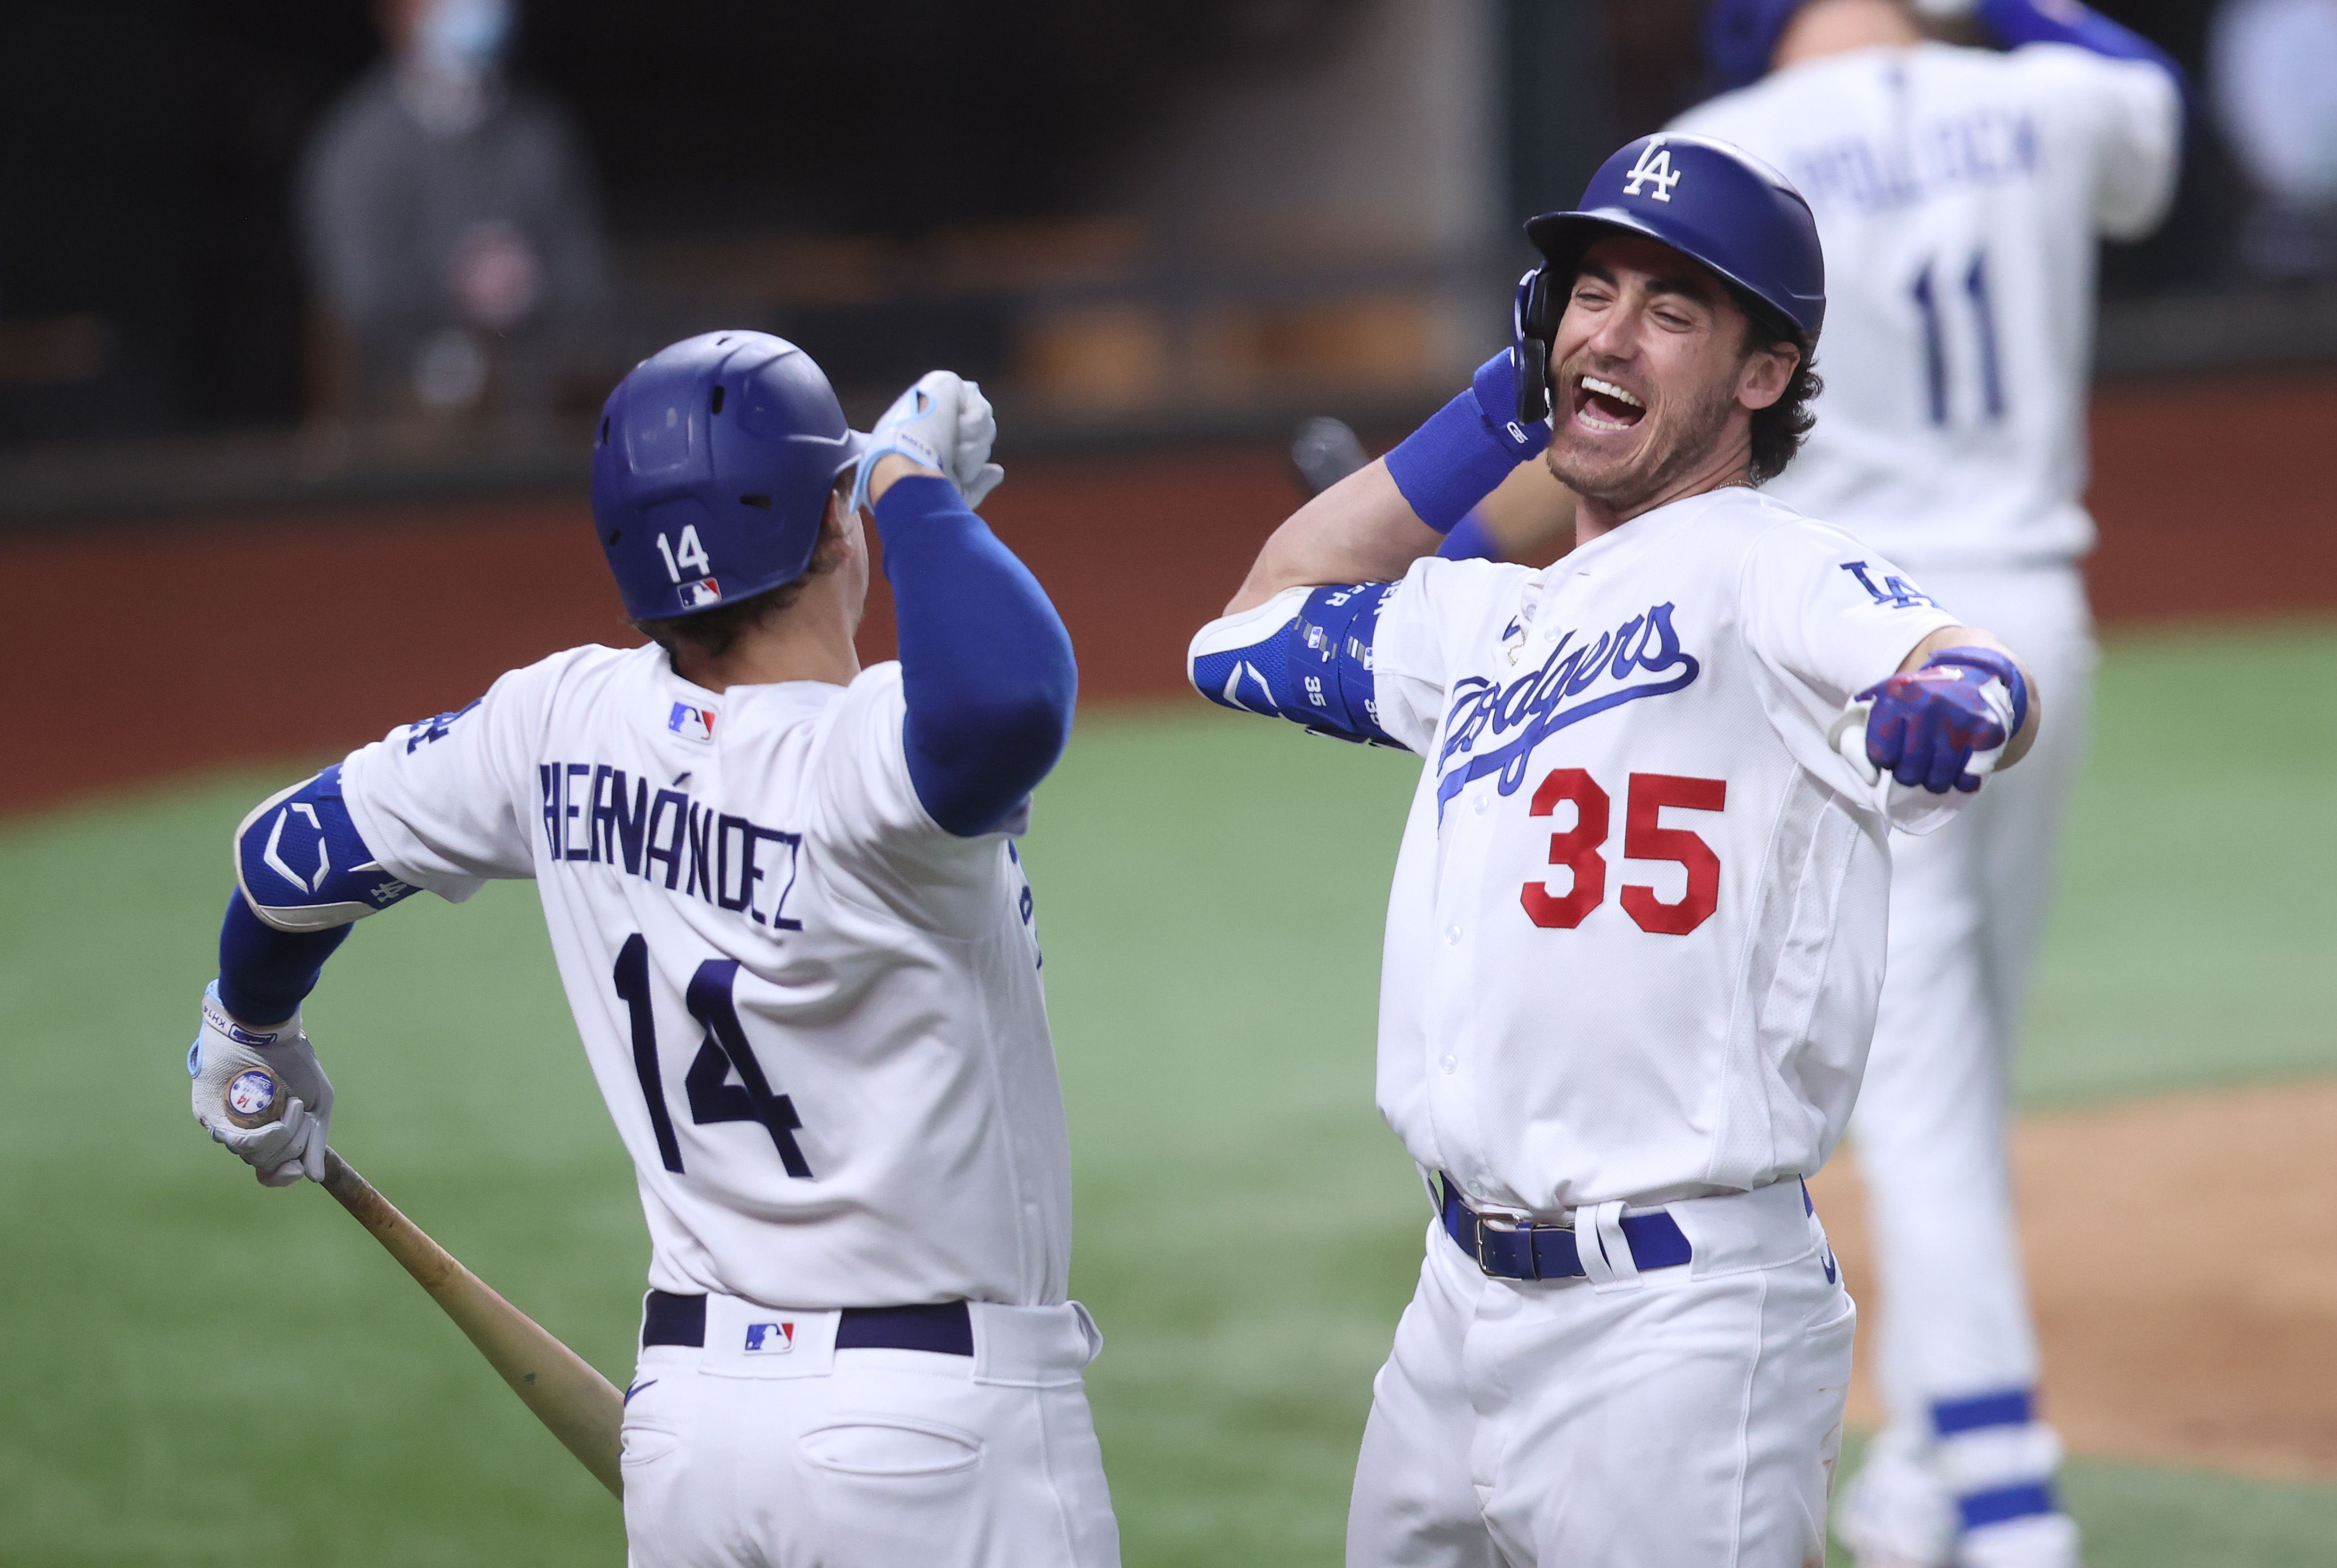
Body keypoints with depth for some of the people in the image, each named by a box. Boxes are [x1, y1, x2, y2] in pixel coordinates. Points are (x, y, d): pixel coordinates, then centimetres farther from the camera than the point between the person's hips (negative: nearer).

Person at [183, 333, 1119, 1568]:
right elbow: (1006, 707, -45)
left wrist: (250, 1031, 34)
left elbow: (290, 855, 11)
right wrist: (910, 483, -25)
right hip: (947, 1424, -7)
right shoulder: (862, 768, -21)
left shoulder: (560, 723, -1)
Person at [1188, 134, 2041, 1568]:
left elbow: (1985, 679, -27)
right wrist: (1494, 413, 22)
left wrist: (1957, 698, -52)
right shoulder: (1498, 619, 16)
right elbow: (1257, 630, 30)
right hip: (1466, 1299, 8)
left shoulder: (1765, 569, -8)